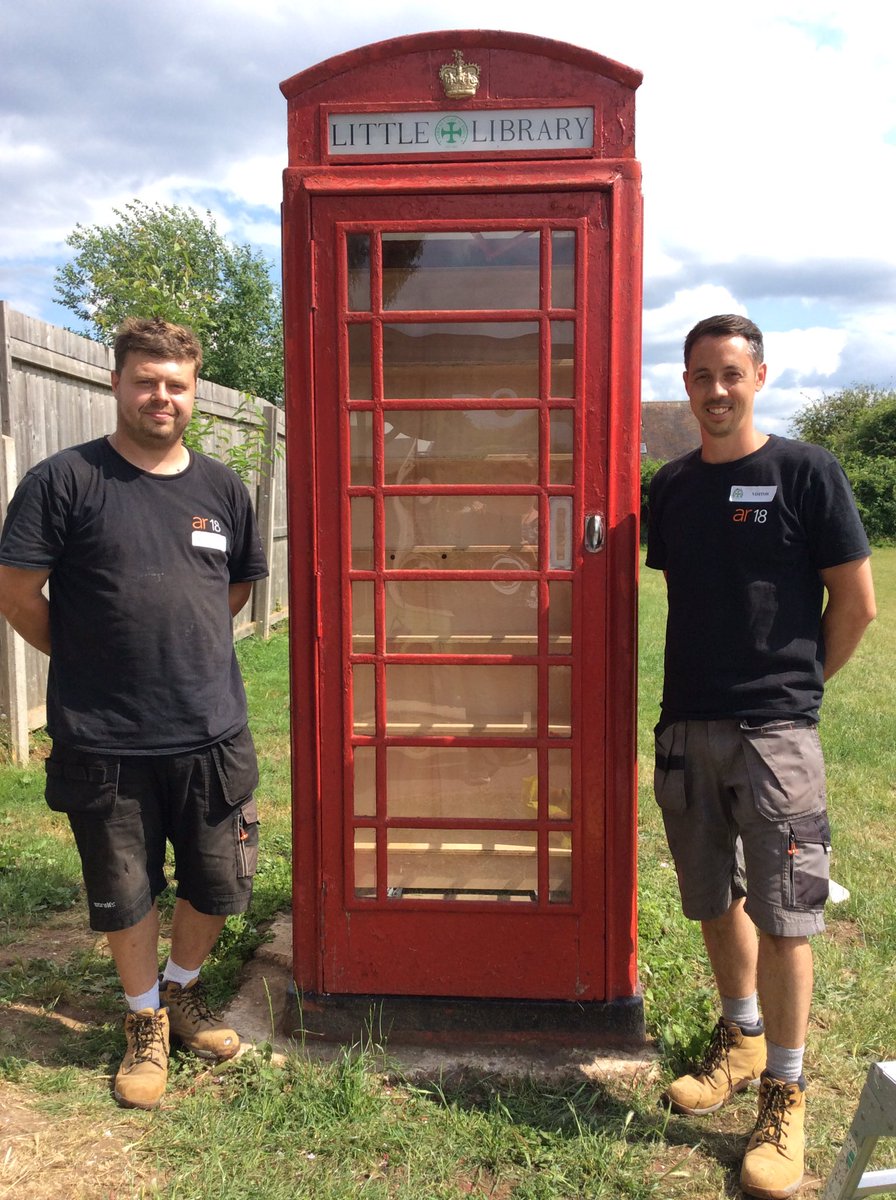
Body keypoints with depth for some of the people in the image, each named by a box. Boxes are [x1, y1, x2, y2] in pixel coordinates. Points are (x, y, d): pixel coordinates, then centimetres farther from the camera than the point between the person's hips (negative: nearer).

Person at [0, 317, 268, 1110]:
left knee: (218, 884, 15)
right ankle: (145, 1020, 38)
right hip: (105, 743, -3)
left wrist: (184, 650, 12)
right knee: (125, 893, 14)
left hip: (212, 733, 3)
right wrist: (87, 661, 3)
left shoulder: (221, 488, 5)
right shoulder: (65, 480, -8)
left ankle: (183, 989, 43)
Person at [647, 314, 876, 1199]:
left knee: (782, 912, 0)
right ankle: (740, 1038, 37)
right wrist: (704, 687, 11)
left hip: (774, 728, -4)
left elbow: (856, 603, -3)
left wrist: (795, 682, 4)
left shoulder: (805, 472, -6)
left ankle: (784, 1096, 16)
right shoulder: (671, 487, 8)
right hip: (686, 726, 5)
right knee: (716, 899, 16)